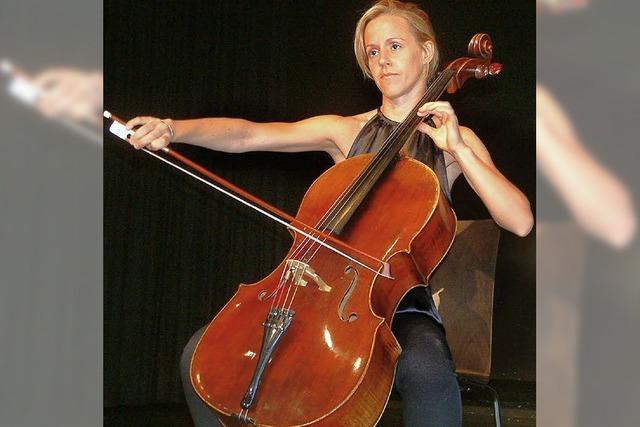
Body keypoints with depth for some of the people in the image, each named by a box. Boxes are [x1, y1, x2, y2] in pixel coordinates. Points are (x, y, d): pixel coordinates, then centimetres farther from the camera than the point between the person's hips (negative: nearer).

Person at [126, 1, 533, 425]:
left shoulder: (455, 141, 6)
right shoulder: (344, 131, 9)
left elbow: (521, 221, -7)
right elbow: (248, 135, -6)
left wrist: (458, 149, -14)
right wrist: (174, 129, -23)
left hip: (402, 303, -2)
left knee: (429, 373, -38)